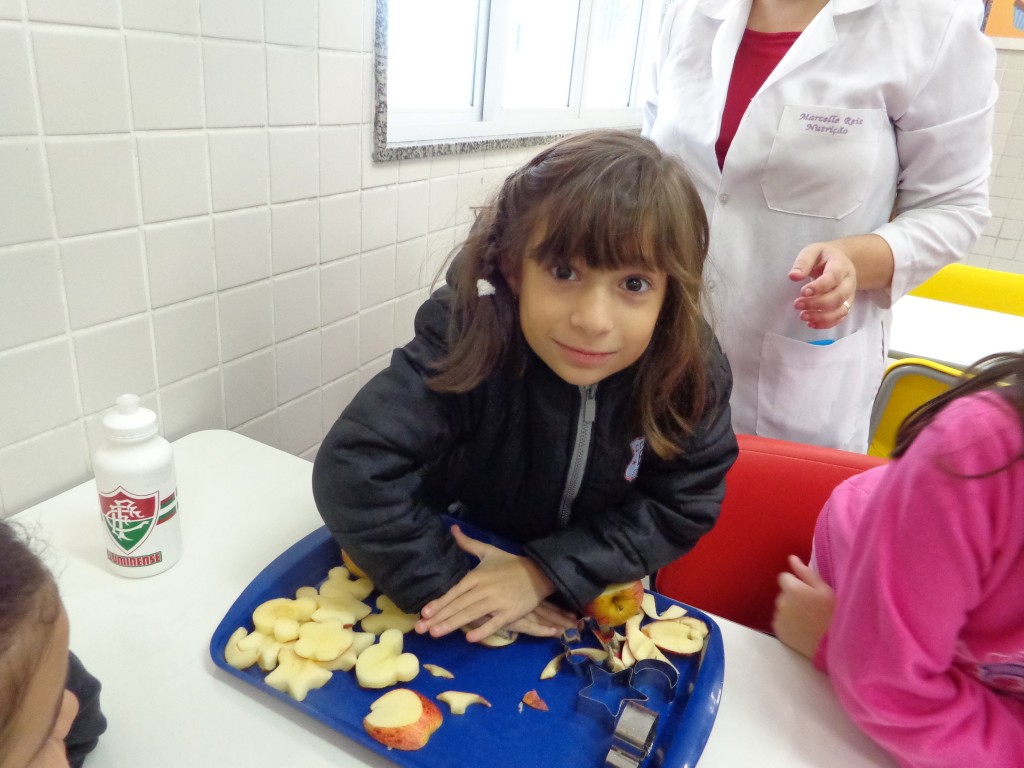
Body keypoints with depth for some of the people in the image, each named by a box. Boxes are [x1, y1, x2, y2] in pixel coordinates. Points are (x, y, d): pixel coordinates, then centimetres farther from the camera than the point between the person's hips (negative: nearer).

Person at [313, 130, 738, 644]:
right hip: (467, 563, 0)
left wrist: (545, 571, -23)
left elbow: (681, 506, -14)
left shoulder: (692, 369, -20)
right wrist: (453, 586, -27)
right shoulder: (467, 338, -27)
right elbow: (353, 471, -30)